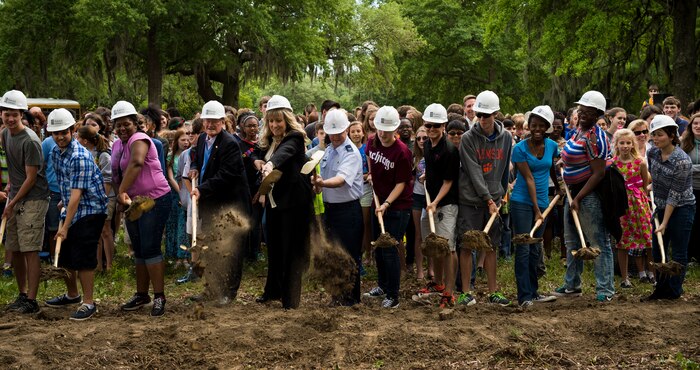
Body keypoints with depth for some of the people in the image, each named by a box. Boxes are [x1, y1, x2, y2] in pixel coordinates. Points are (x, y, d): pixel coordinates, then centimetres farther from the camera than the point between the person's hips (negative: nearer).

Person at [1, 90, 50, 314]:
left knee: (30, 251, -9)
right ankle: (22, 295, 22)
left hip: (32, 200, -8)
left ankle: (31, 301, -7)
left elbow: (31, 178, -15)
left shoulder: (30, 141, -17)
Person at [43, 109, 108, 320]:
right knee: (64, 255, 15)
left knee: (83, 258, -10)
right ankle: (72, 295, 34)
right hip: (70, 210, 9)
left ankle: (88, 303, 0)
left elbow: (76, 194, -26)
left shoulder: (80, 157, -23)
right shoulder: (56, 152, 4)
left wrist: (65, 226, -27)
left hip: (90, 210, -9)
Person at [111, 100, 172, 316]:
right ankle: (141, 294, 24)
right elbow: (117, 174, 16)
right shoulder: (117, 145, 10)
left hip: (155, 199, -9)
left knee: (150, 248, -10)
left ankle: (159, 296, -3)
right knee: (138, 250, 14)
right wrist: (120, 196, 2)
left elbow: (137, 162, -39)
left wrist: (122, 191, -42)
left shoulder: (139, 140, -18)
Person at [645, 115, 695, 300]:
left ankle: (674, 290, 12)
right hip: (661, 207, 7)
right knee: (658, 250, 11)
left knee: (678, 253, 2)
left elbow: (674, 195, -22)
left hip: (681, 209, -7)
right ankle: (662, 288, 23)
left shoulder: (682, 161, -24)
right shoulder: (653, 153, -5)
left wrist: (664, 223, -21)